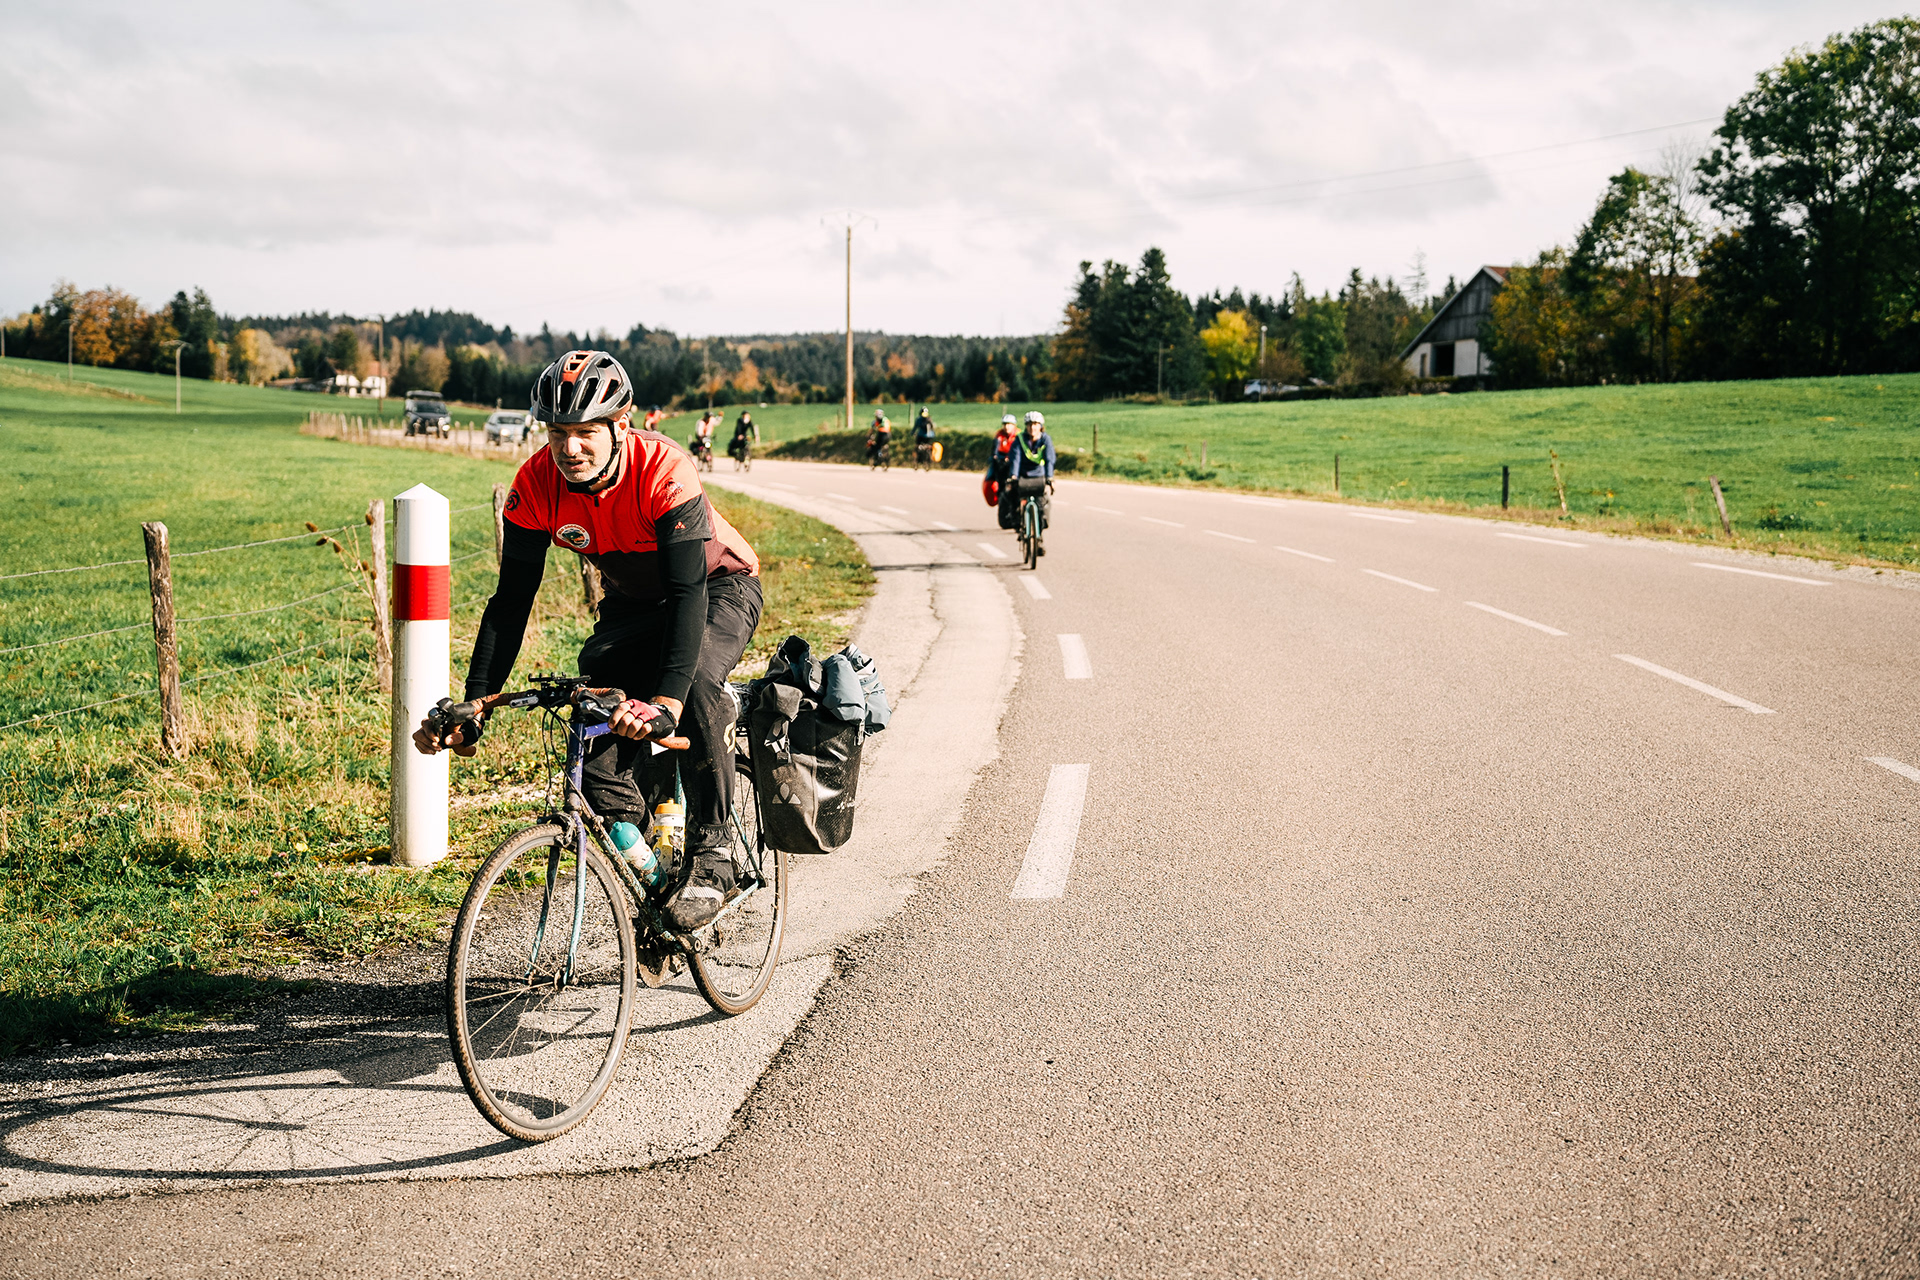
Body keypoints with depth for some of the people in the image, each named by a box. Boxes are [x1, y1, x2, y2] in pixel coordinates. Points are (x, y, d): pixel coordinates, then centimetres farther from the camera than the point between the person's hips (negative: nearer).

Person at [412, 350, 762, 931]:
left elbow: (687, 593, -40)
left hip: (717, 585, -4)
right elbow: (512, 599, -16)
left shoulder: (663, 470, -34)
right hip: (632, 602, 5)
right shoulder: (537, 483, -21)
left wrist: (666, 701, -52)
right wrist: (474, 705, -24)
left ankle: (713, 854, -22)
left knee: (695, 679, -36)